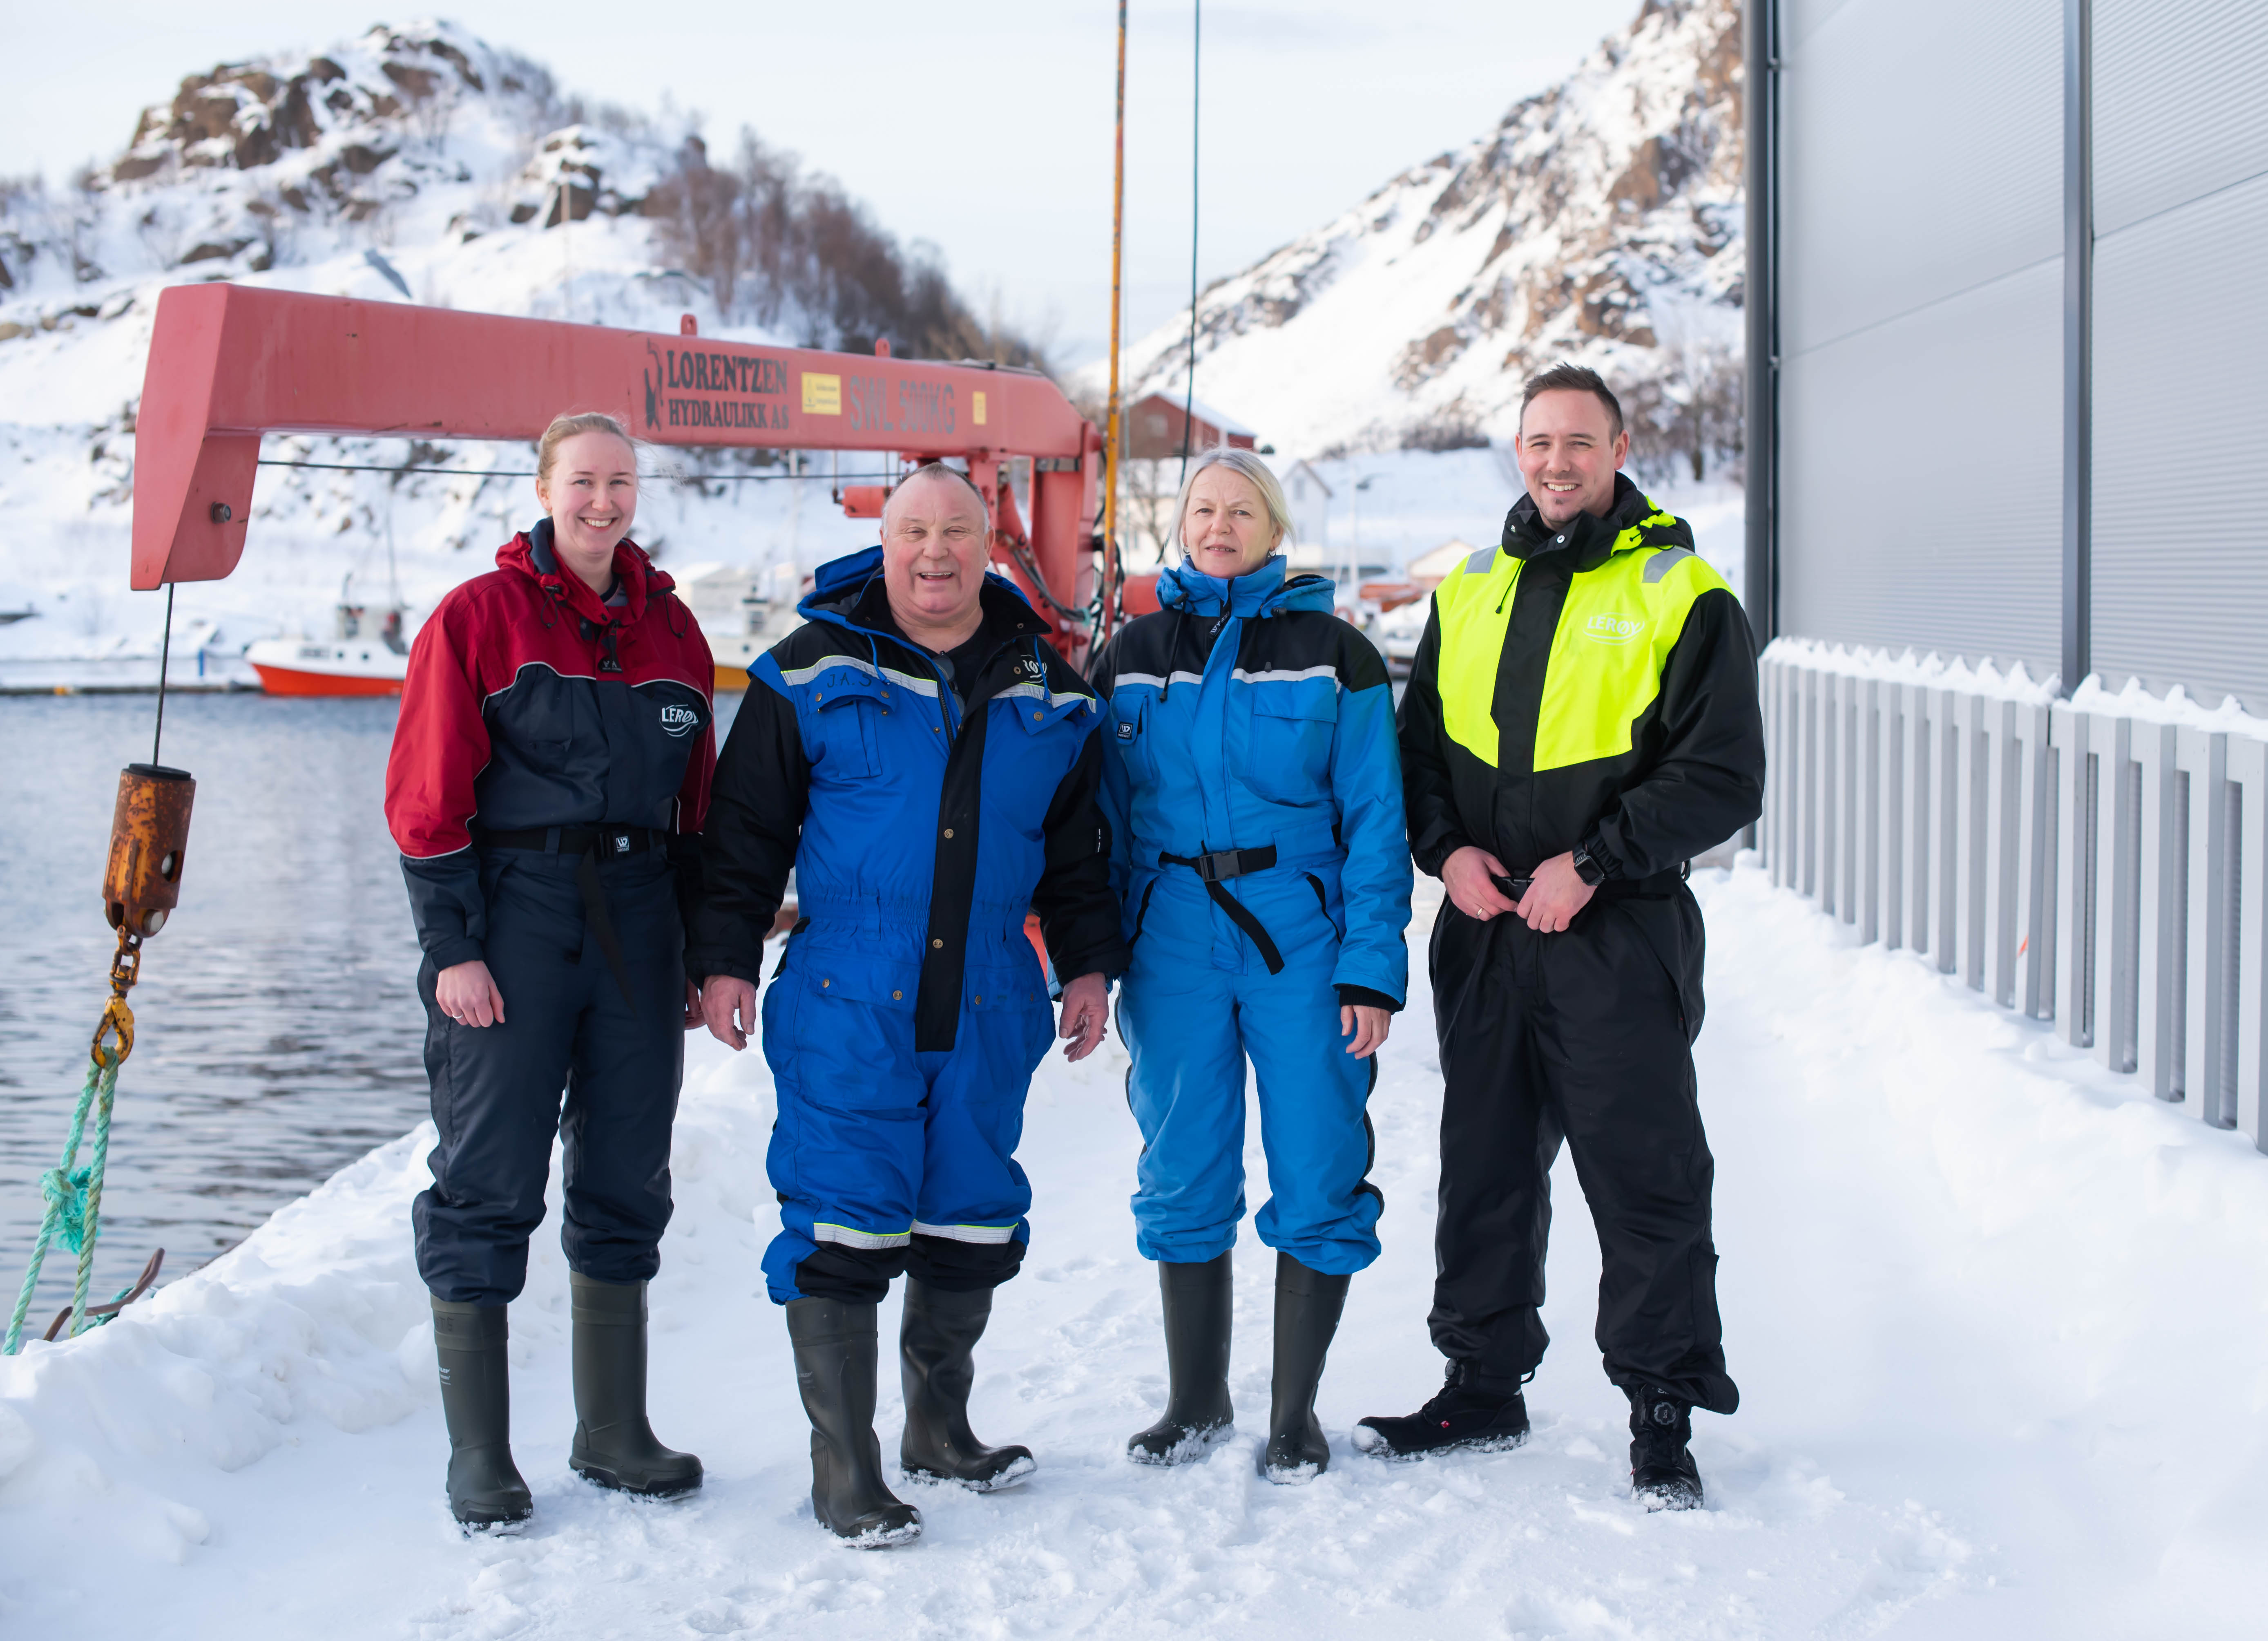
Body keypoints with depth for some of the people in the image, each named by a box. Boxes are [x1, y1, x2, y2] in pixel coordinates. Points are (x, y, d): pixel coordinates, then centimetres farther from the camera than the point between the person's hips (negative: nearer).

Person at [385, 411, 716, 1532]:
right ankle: (479, 1458, 5)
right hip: (514, 913, -5)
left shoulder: (671, 630, 12)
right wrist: (452, 946, -12)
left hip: (637, 921, 5)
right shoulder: (479, 617, -1)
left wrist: (702, 952, 12)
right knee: (490, 1181, -3)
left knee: (627, 1180, 9)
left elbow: (697, 800, 15)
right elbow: (430, 796, -5)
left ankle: (613, 1435, 21)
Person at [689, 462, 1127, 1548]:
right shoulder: (817, 670, 0)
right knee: (843, 1230, -6)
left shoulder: (1044, 686, 10)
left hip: (987, 1005, 4)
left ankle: (940, 1431, 30)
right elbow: (746, 826, 1)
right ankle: (844, 1476, 2)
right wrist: (726, 955, -4)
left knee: (971, 1224, 12)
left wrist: (1088, 962, 13)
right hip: (846, 1005, -4)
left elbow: (1077, 846, 18)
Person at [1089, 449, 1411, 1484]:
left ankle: (1295, 1414, 14)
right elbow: (1107, 816, 11)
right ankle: (1196, 1400, 24)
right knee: (1184, 1181, 9)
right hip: (1174, 943, 3)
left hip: (1302, 942, -2)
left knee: (1316, 1180, 0)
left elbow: (1374, 819, -2)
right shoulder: (1133, 657, 9)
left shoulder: (1332, 654, 0)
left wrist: (1372, 967, -10)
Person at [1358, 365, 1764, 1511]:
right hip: (1485, 936, 5)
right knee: (1485, 1168, 12)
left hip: (1620, 937, -5)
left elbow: (1721, 777, -8)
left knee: (1644, 1177, -1)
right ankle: (1483, 1384, 25)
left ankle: (1663, 1410, 9)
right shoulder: (1470, 593, 13)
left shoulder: (1682, 596, -3)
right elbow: (1420, 743, 16)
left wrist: (1593, 865, -15)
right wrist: (1446, 848, -3)